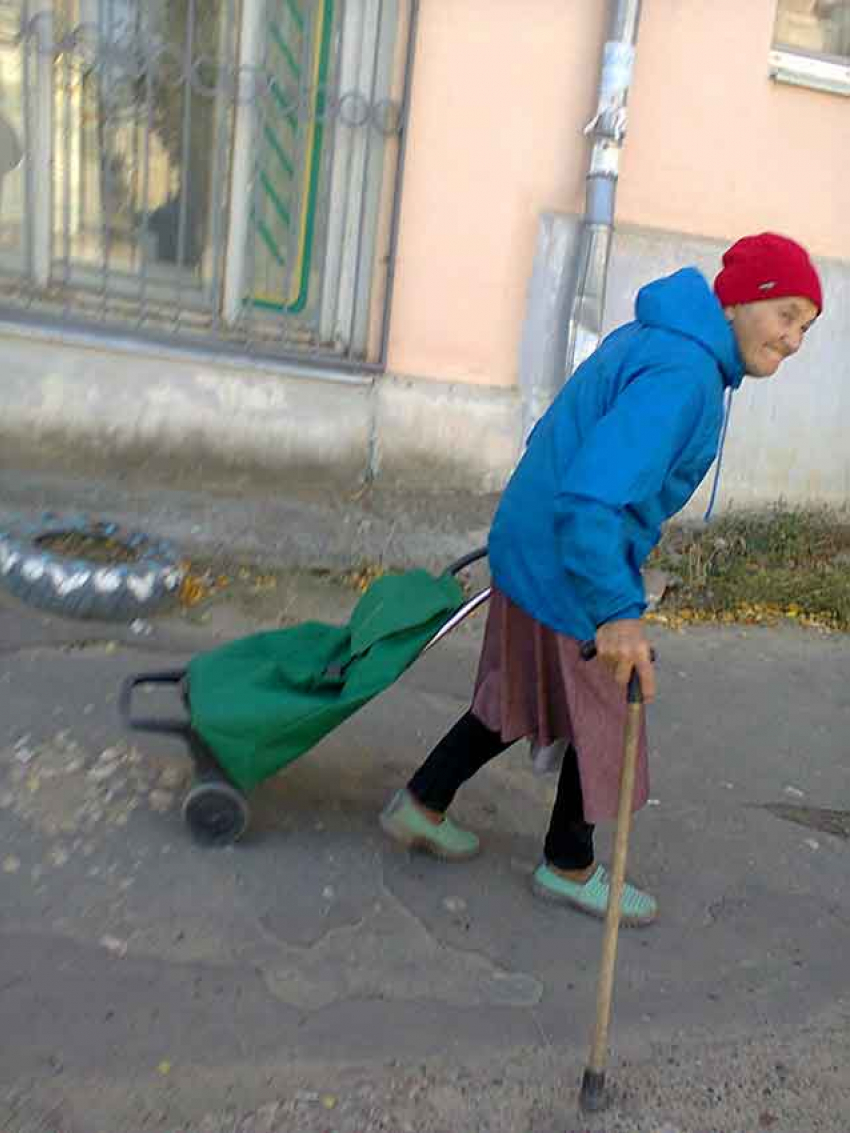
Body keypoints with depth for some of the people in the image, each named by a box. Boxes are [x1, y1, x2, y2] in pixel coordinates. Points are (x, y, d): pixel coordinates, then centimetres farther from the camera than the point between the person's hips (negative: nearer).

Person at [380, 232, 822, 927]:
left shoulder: (651, 338, 8)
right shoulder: (684, 374, -25)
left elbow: (563, 439, 18)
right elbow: (591, 495, -36)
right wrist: (617, 613, -38)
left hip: (531, 551, 10)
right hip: (571, 573, -10)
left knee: (521, 700, 23)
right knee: (605, 723, 12)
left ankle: (420, 806, 37)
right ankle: (569, 868, 34)